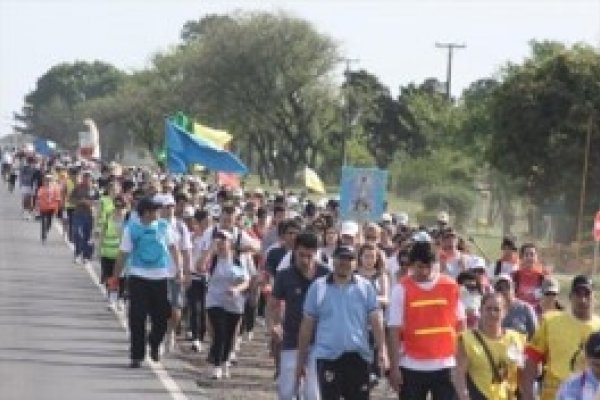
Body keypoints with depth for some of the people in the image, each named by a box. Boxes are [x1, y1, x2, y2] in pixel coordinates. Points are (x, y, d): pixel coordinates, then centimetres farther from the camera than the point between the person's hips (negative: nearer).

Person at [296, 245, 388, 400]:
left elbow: (376, 320, -1)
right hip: (328, 356, -1)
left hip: (358, 356, 1)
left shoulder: (365, 287, 4)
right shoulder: (318, 287, 4)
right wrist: (301, 360, 7)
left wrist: (382, 350, -15)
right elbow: (307, 325, 7)